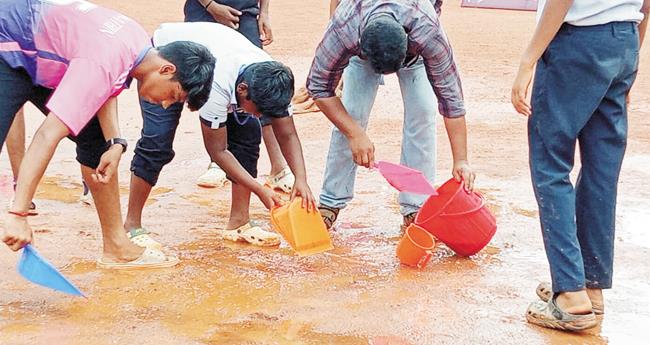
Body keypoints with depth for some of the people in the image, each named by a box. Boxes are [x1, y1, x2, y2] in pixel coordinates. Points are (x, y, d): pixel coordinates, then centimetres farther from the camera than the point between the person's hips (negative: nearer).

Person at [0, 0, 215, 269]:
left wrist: (115, 144, -11)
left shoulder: (141, 44, -9)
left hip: (39, 54, 9)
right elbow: (48, 135, -40)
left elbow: (106, 89, 5)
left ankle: (117, 247, 15)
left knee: (95, 139, 8)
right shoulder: (104, 64, -36)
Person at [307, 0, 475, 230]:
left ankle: (416, 207, -7)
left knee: (422, 113, -17)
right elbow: (319, 86, -28)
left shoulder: (428, 32, -44)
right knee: (352, 113, -14)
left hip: (414, 50, 0)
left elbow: (450, 94, -36)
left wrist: (461, 161, -37)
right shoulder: (342, 31, -43)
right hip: (362, 47, 0)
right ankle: (330, 203, 1)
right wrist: (356, 134, -35)